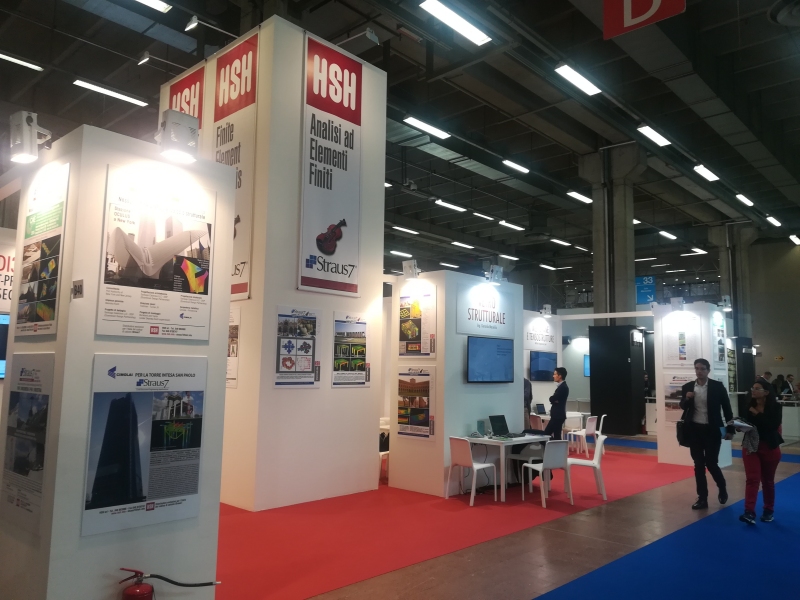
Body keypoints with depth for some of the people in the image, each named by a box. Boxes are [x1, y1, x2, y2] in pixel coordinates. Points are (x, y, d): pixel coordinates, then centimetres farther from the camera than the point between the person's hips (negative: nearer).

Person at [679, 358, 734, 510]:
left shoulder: (717, 386, -5)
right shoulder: (687, 387, 2)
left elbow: (726, 407, -1)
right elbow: (683, 407, 12)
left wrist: (730, 429, -4)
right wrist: (686, 399, -10)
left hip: (712, 430, -3)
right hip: (694, 429, 3)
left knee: (710, 463, -2)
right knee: (698, 464, 7)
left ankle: (722, 488, 28)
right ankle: (702, 498, 16)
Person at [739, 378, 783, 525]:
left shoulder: (775, 407, -9)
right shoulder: (748, 405, -2)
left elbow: (773, 425, -22)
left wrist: (757, 414, -22)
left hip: (770, 447, -1)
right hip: (750, 446, 1)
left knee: (768, 480, 13)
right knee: (752, 479, -8)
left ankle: (768, 510, 30)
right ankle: (749, 512, -14)